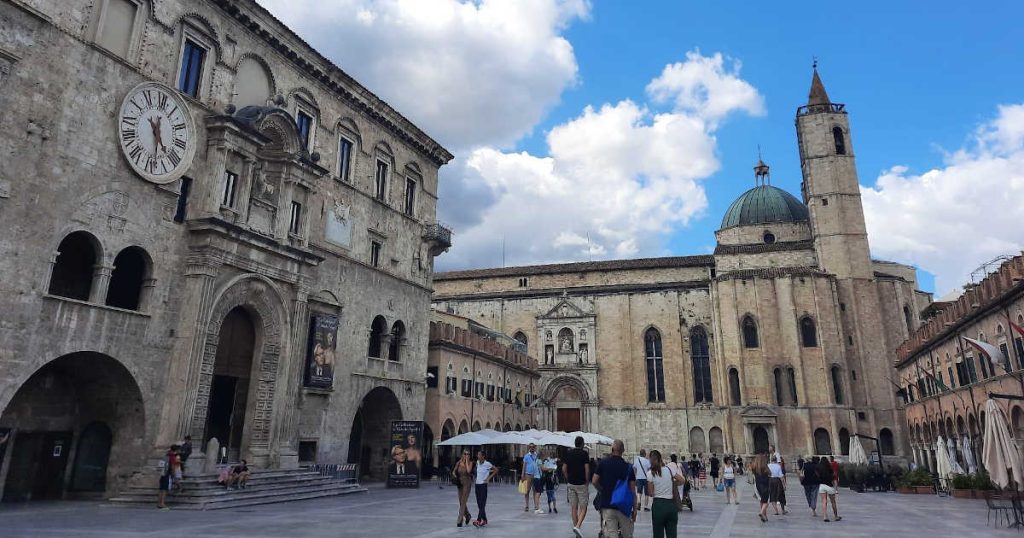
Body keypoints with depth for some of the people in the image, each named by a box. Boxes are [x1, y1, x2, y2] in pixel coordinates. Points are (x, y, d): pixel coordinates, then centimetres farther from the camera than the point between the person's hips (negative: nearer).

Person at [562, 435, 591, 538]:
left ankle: (575, 526, 15)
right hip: (582, 484, -4)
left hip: (571, 484, 4)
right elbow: (587, 469, -14)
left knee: (574, 508, 11)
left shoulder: (569, 453, 5)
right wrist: (587, 481, -3)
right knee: (583, 508, 1)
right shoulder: (584, 453, -8)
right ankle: (578, 526, -15)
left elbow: (564, 469, 3)